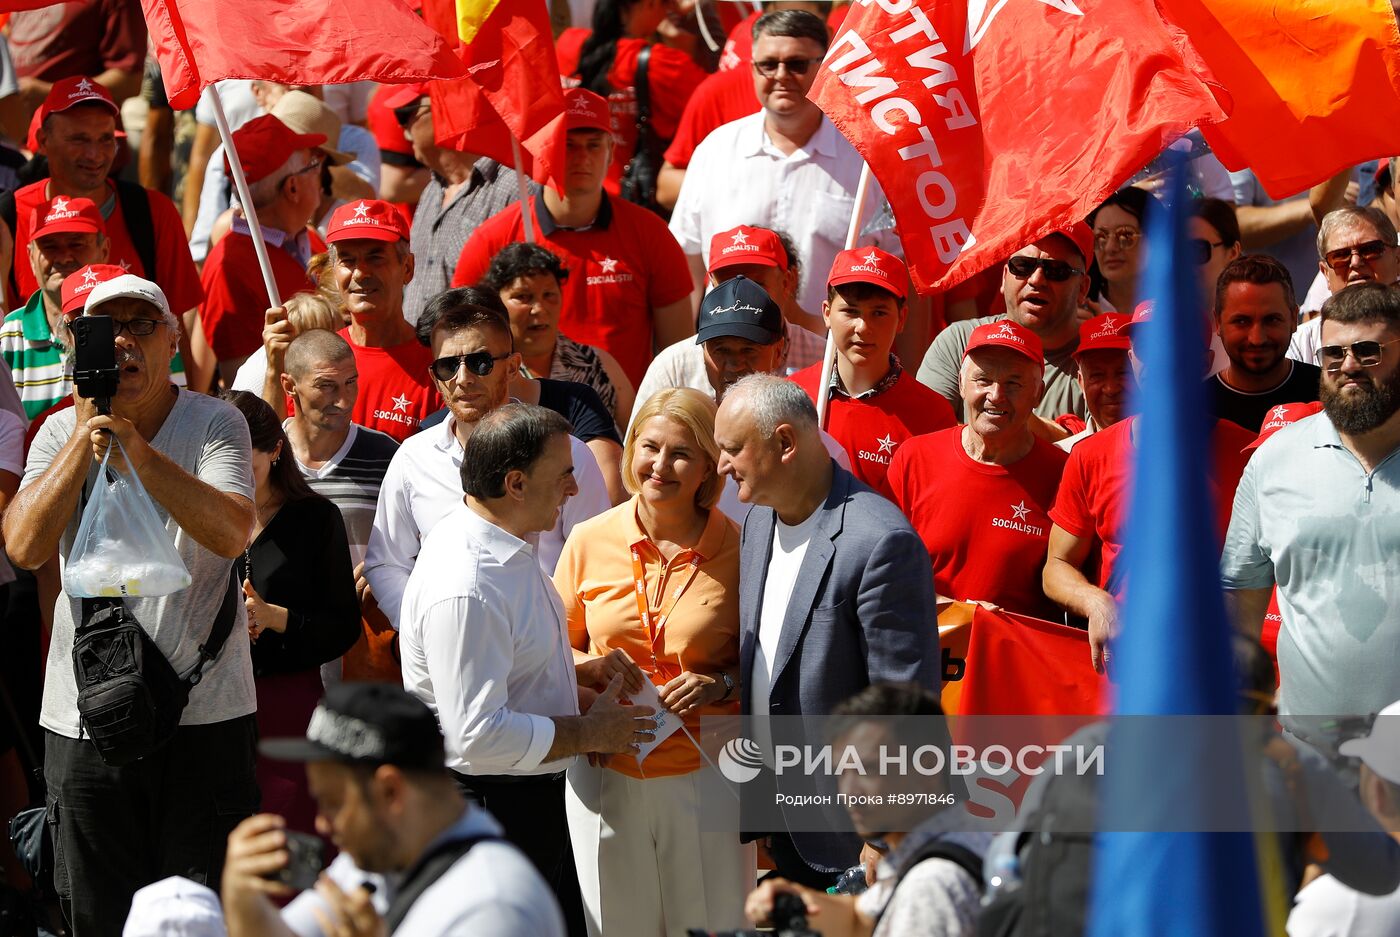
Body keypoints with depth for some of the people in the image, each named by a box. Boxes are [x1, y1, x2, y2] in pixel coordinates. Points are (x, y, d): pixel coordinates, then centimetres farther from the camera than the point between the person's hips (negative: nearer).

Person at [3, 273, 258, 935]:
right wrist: (86, 437, -13)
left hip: (204, 712, -2)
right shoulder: (61, 433, 5)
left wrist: (137, 447, -26)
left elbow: (230, 533, -19)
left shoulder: (216, 425, -2)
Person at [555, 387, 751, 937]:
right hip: (607, 774, 2)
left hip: (706, 775, -1)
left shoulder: (737, 550, -3)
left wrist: (722, 684, -12)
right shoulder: (589, 541, 2)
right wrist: (591, 668, -8)